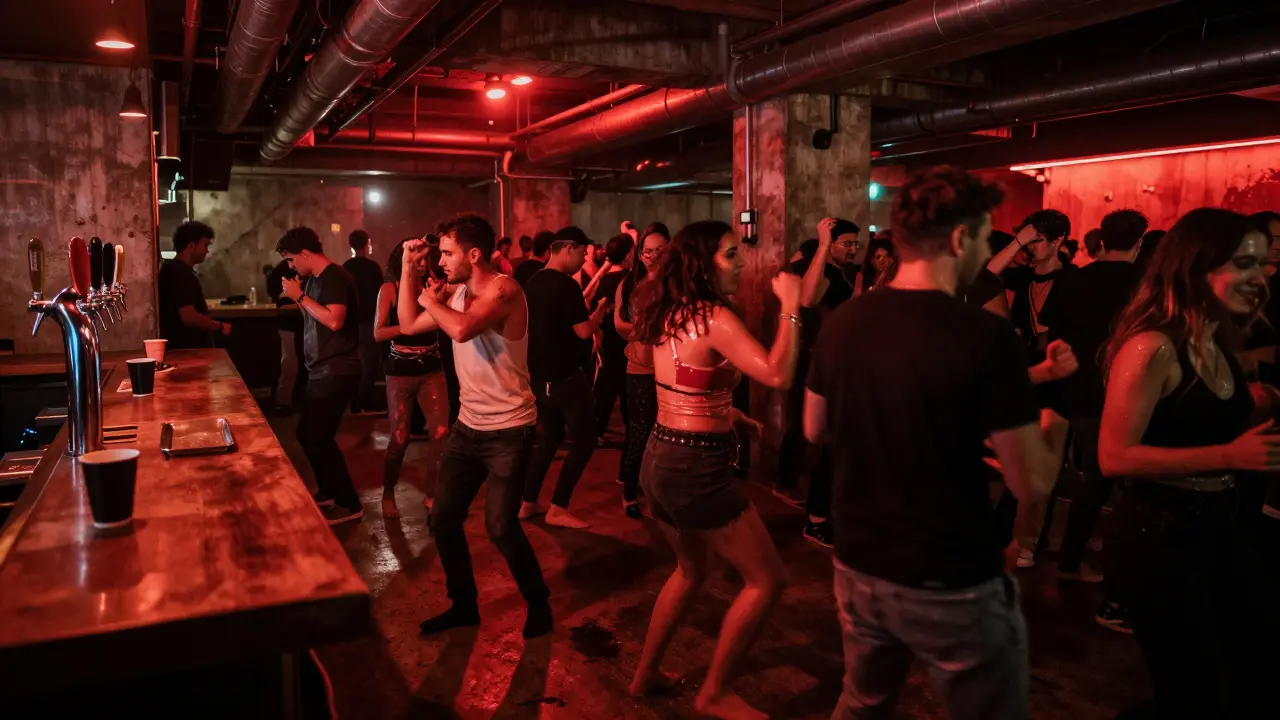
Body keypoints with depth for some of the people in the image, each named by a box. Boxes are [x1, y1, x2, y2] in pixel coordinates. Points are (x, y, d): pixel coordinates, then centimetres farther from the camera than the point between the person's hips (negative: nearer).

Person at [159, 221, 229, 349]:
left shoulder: (174, 269, 15)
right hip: (187, 350, -10)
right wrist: (220, 327, -14)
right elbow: (188, 317, -27)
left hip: (182, 348, 10)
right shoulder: (181, 273, -17)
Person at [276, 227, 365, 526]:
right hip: (322, 371, 10)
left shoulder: (334, 277, -15)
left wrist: (301, 297, -17)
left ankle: (349, 504, 1)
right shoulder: (315, 279, 13)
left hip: (336, 373, -10)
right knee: (307, 434, 16)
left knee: (317, 438, -8)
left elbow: (334, 320, -27)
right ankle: (329, 492, 30)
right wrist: (297, 297, 4)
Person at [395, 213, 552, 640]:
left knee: (500, 528, -7)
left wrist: (431, 300, -15)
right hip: (468, 426, 8)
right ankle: (464, 604, 28)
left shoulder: (504, 290, -18)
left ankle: (538, 603, 17)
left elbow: (462, 329, -34)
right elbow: (409, 325, 10)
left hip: (508, 430, -8)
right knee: (442, 519, 10)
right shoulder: (455, 293, 6)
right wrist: (408, 269, 3)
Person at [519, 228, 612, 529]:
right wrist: (600, 310, -3)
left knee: (549, 437, 18)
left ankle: (528, 503, 21)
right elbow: (584, 331, -20)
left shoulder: (533, 283, 10)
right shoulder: (566, 285, -18)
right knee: (584, 440, 1)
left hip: (541, 375, 9)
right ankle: (558, 509, 2)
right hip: (565, 376, -9)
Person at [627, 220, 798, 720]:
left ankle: (646, 674, 37)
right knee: (767, 579, 5)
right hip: (697, 468, -9)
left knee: (691, 570, 29)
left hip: (661, 459, 9)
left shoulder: (669, 314, 10)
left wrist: (725, 412, 19)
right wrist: (790, 306, -20)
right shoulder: (715, 318, -17)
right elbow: (778, 376, -28)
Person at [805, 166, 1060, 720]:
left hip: (858, 568, 6)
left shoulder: (841, 322, -4)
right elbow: (1032, 483, -16)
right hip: (953, 585, -5)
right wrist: (1049, 419, 2)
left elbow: (815, 430, 10)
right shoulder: (986, 336, -20)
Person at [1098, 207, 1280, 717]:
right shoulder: (1153, 348, -21)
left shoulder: (1221, 347, 6)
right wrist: (1230, 456, -28)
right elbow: (1115, 457, -26)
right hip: (1160, 533, -9)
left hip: (1219, 526, 9)